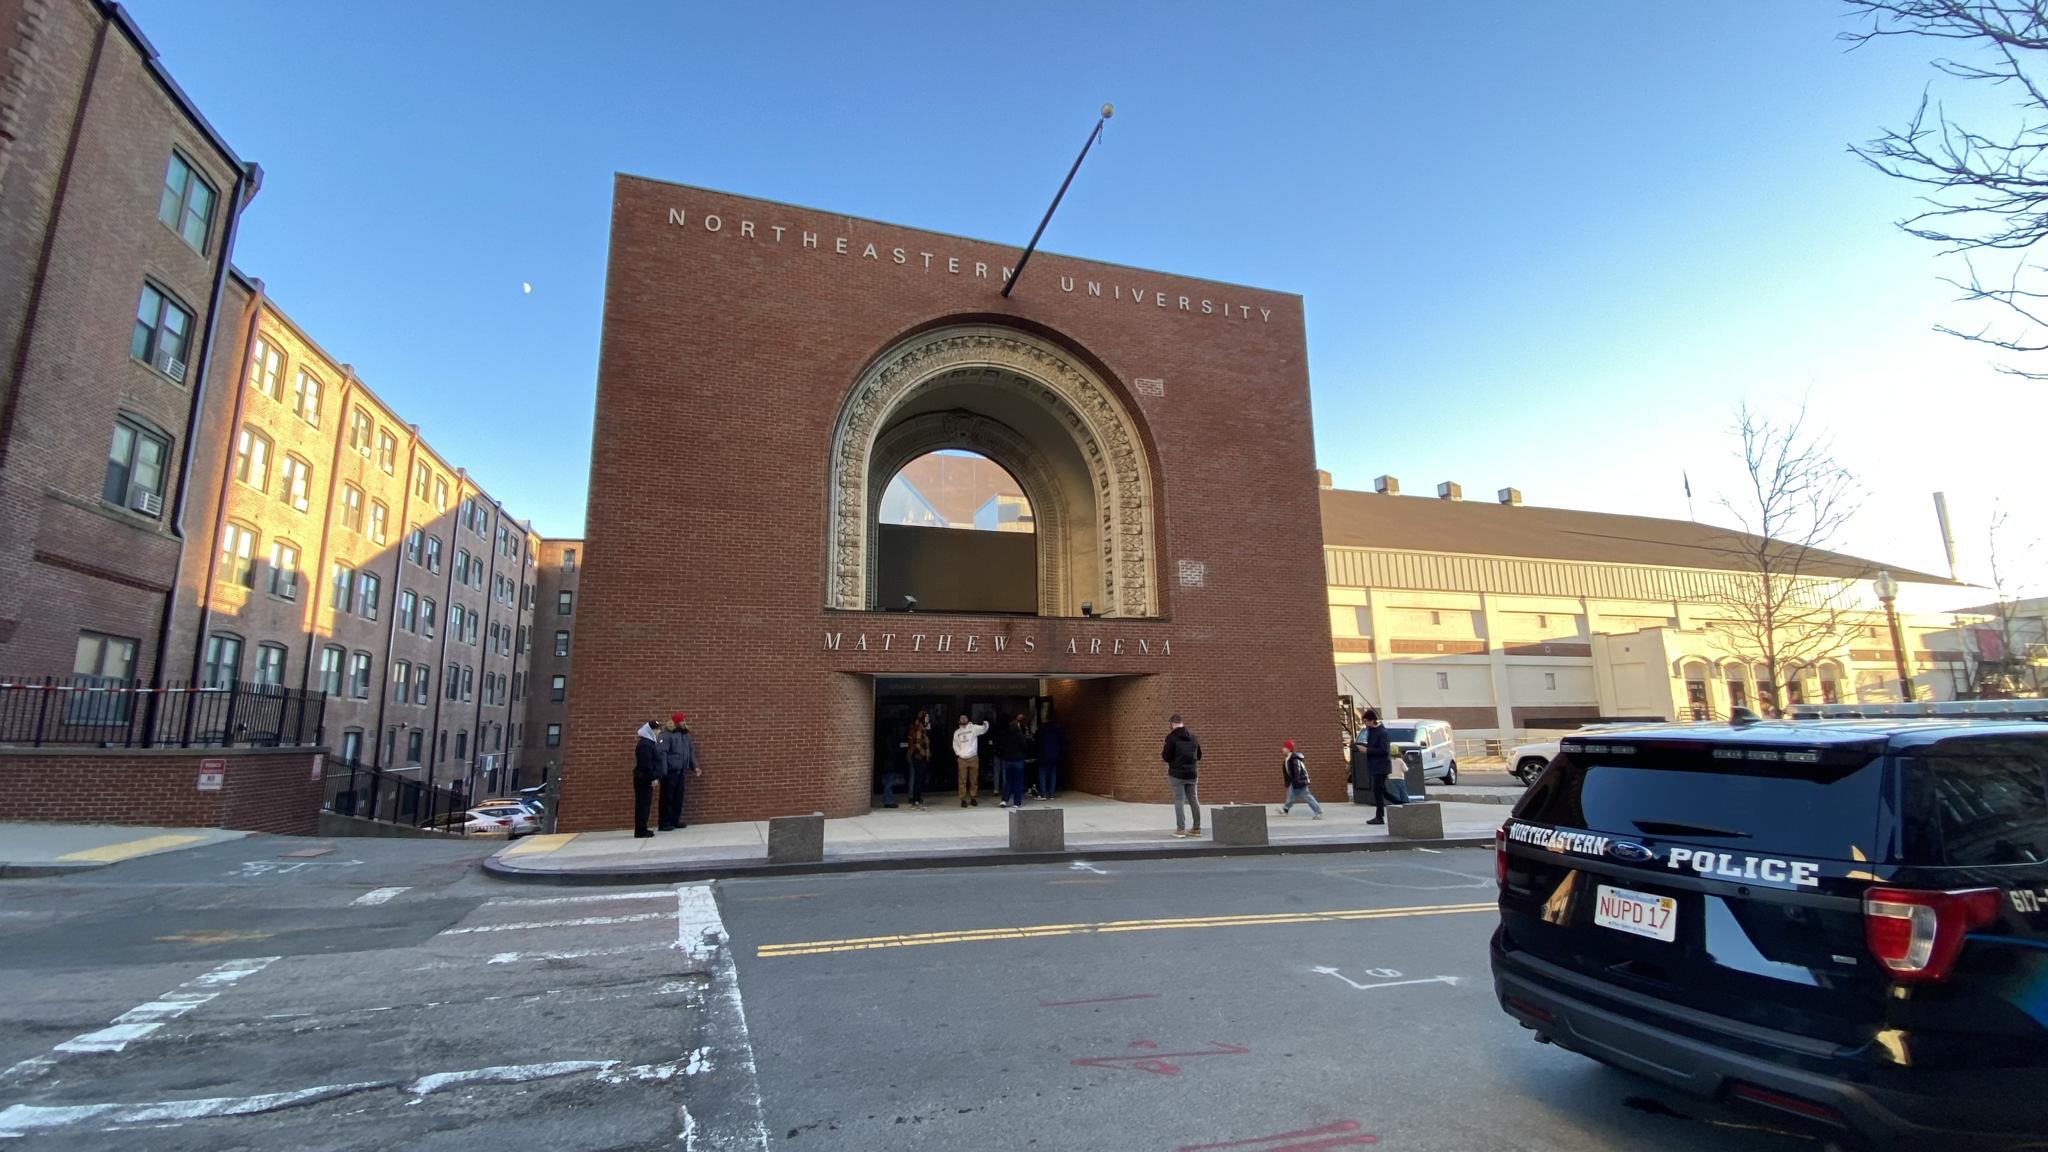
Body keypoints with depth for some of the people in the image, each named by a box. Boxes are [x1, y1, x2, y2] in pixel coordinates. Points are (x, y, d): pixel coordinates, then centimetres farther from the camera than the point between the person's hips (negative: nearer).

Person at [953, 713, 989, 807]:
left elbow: (983, 729, -17)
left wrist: (985, 724, -40)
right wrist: (959, 754, -2)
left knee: (973, 780, 7)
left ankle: (972, 798, 16)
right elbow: (955, 745, 12)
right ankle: (963, 799, 5)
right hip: (962, 759, 1)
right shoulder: (957, 732, 9)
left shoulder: (974, 728, -1)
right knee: (962, 780, 1)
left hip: (973, 758, -1)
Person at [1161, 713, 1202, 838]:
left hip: (1177, 774, -5)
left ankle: (1180, 829, -4)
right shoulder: (1192, 736, 10)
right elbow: (1199, 755, 17)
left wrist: (1162, 754, 9)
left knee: (1178, 800, -2)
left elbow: (1166, 757, -11)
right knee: (1193, 799, 12)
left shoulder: (1172, 736, -10)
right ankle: (1197, 828, 16)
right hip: (1191, 773, 5)